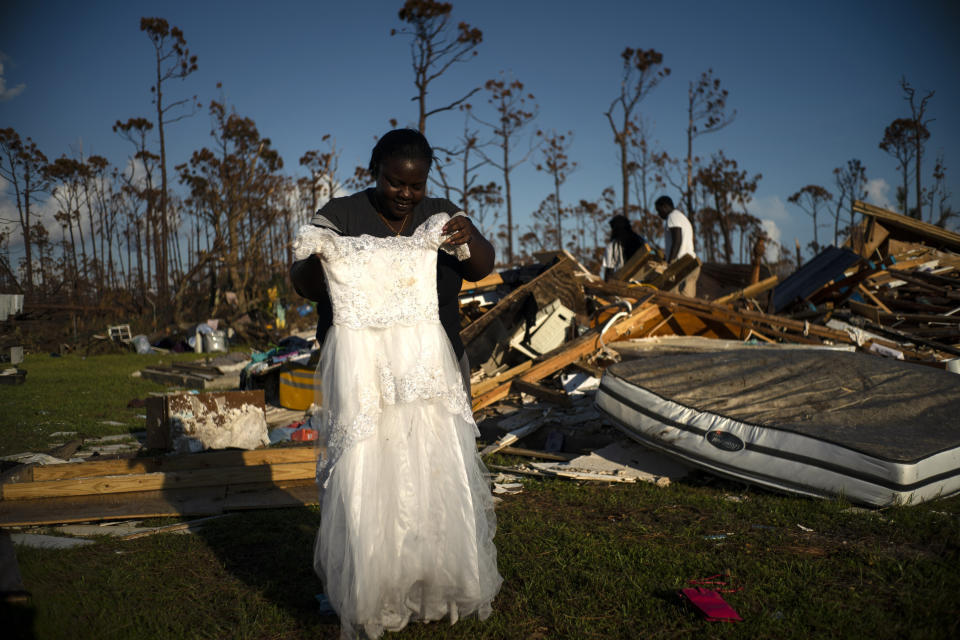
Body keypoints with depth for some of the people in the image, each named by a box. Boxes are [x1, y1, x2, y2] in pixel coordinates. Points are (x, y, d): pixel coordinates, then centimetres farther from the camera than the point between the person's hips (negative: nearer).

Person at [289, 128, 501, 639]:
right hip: (359, 372, -2)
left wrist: (470, 239, -25)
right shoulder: (340, 215, 0)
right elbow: (306, 287, -6)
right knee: (362, 479, -3)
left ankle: (441, 587, 23)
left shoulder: (441, 215, 8)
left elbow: (482, 269, -2)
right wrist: (312, 260, -29)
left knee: (437, 473, 5)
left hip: (429, 371, 3)